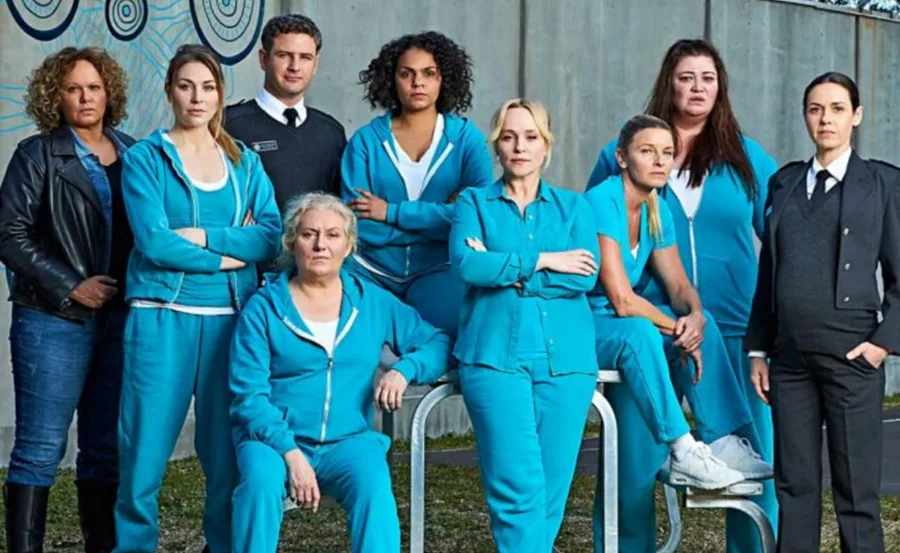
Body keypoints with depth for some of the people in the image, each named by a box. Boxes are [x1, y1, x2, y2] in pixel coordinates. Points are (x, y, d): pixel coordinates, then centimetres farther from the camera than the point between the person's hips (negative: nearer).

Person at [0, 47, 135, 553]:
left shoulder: (134, 154, 11)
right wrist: (70, 286, -12)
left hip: (119, 320, 4)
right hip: (54, 321, -4)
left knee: (107, 448, 8)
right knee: (41, 448, -4)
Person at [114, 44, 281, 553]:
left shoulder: (245, 162, 13)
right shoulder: (146, 158, 3)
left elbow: (272, 238, 0)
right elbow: (155, 242, -10)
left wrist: (204, 235, -11)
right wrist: (231, 255, -7)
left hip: (231, 318, 3)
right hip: (163, 317, -3)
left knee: (227, 452, 4)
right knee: (146, 450, -4)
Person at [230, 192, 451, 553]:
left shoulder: (374, 303, 11)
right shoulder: (263, 308, 2)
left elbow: (437, 344, 14)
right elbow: (249, 396, -4)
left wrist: (404, 370, -8)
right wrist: (290, 453, -18)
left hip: (348, 440, 1)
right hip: (274, 438, -1)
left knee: (374, 485, -31)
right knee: (261, 480, -35)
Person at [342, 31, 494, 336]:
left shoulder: (468, 138, 5)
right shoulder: (366, 141, 5)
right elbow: (357, 224, -4)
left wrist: (392, 213, -10)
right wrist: (438, 217, -9)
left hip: (437, 273, 0)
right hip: (371, 270, 1)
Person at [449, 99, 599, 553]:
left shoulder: (572, 207, 16)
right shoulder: (474, 203, 12)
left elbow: (586, 276, -2)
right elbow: (465, 263, -8)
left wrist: (504, 270, -6)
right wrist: (542, 261, -6)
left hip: (565, 359, 2)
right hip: (495, 355, -2)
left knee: (551, 493, 0)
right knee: (518, 489, -14)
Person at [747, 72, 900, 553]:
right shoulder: (784, 183, 14)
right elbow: (767, 272, 15)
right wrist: (758, 349, 10)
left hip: (849, 353, -4)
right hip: (790, 355, 4)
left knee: (856, 488, -1)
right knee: (794, 484, 6)